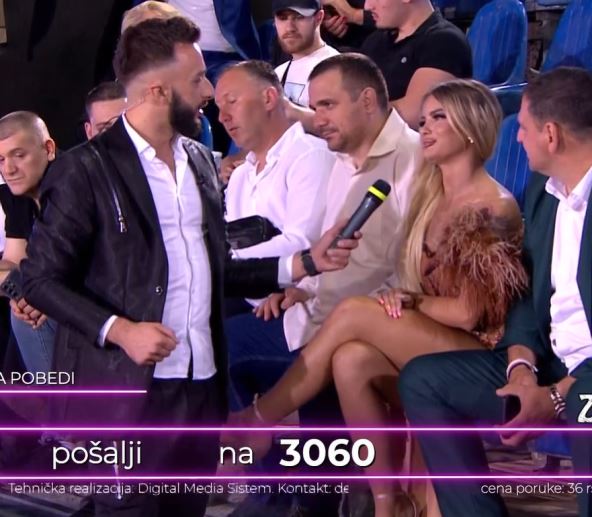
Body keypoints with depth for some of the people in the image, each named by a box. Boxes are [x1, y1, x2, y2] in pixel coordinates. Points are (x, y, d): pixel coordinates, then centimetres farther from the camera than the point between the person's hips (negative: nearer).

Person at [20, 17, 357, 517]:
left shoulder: (200, 160, 15)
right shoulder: (87, 169, -7)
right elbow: (42, 278, -7)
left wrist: (306, 263, 11)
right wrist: (119, 330, -19)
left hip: (202, 383, 7)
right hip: (126, 388, -6)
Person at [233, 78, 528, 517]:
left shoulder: (494, 209, -11)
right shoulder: (431, 194, 12)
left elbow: (468, 314, -14)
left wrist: (410, 300, -3)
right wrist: (400, 302, -6)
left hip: (476, 353, -7)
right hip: (426, 347, 7)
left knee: (353, 313, -23)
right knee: (351, 359, -24)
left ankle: (256, 423, -11)